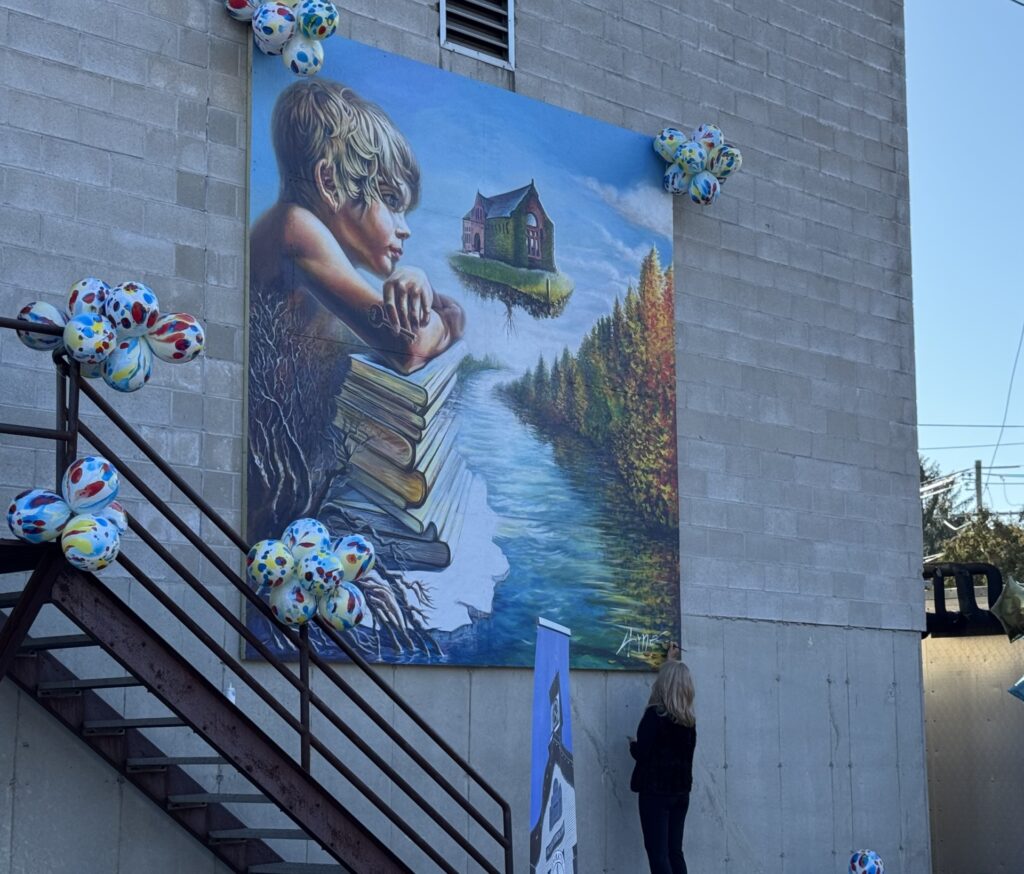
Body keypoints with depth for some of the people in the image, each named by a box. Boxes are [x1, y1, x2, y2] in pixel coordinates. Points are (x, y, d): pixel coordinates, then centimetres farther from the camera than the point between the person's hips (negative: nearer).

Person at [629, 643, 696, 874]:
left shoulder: (655, 714, -14)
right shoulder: (688, 717, 7)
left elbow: (641, 753, -19)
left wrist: (633, 744, 6)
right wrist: (672, 662, 40)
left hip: (656, 791, -7)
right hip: (680, 791, 7)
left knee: (657, 852, -5)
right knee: (674, 851, 11)